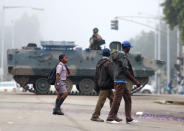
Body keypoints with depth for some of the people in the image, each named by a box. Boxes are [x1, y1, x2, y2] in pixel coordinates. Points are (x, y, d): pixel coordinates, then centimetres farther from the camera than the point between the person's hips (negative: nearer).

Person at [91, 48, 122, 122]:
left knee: (112, 99, 12)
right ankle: (95, 116, -2)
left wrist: (97, 87, 19)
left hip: (101, 84, 9)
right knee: (101, 101, -5)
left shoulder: (99, 63, 13)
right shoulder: (108, 63, -13)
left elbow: (96, 76, 16)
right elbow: (111, 74, -19)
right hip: (106, 85, -9)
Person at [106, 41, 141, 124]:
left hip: (122, 82, 10)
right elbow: (125, 71, -20)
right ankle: (110, 118, -2)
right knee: (117, 100, -6)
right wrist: (135, 81, -18)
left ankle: (129, 119, 5)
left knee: (128, 99, 8)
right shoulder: (123, 56, -16)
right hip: (120, 82, -10)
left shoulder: (117, 56, 16)